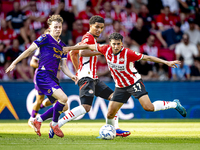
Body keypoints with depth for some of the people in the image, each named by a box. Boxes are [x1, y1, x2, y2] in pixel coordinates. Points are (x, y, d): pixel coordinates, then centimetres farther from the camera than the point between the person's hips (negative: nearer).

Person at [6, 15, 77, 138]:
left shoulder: (62, 45, 19)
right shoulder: (45, 38, -2)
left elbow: (63, 66, 18)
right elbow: (29, 50, -1)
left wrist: (71, 76, -1)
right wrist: (15, 63, -2)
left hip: (53, 79, 8)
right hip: (43, 76, -8)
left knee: (63, 106, 6)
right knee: (63, 98, -23)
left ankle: (39, 120, 22)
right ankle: (54, 124, -2)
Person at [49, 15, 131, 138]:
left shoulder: (93, 39, 23)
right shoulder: (88, 37, -7)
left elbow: (73, 54, 29)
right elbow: (82, 52, -26)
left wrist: (78, 70, 28)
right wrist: (100, 51, -21)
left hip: (93, 78, 11)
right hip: (86, 78, -11)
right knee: (86, 107, -22)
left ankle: (115, 129, 6)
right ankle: (57, 124, -20)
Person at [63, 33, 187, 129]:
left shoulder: (128, 53, -22)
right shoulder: (106, 49, -11)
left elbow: (147, 57, -15)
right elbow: (88, 46, 2)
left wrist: (166, 62, -19)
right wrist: (70, 48, 5)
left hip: (134, 82, -4)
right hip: (120, 87, 4)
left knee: (149, 107, -20)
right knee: (110, 114, 1)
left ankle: (174, 104, 0)